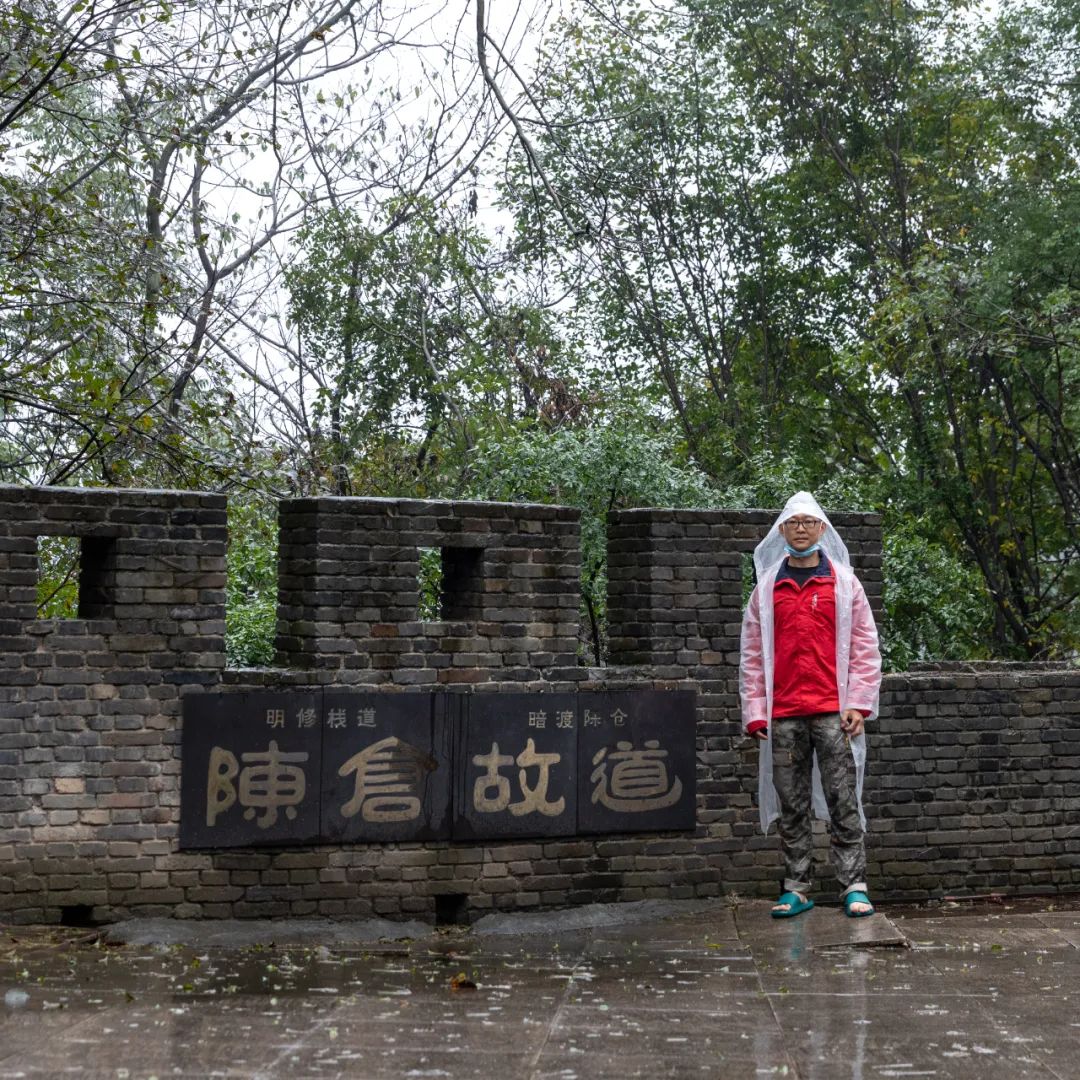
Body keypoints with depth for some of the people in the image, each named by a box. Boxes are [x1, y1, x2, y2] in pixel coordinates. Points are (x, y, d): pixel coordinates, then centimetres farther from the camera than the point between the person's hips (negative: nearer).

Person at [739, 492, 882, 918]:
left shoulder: (844, 582, 7)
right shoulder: (766, 588, 11)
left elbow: (865, 647, 5)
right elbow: (752, 655, 10)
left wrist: (858, 704, -4)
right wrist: (755, 711, 2)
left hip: (833, 711, -2)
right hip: (783, 715, 2)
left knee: (843, 802, -3)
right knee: (791, 807, 5)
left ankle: (854, 887, -2)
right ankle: (796, 889, 10)